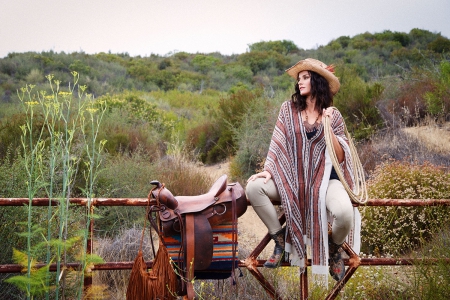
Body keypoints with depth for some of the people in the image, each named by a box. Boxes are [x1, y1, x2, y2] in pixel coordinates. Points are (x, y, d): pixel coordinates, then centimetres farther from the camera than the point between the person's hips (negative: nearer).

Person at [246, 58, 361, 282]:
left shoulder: (333, 116, 4)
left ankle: (334, 249, 5)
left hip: (324, 178, -2)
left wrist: (328, 126, -11)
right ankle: (281, 240, -4)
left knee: (344, 212, -33)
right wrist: (268, 170, -8)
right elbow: (278, 144, 5)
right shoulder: (289, 109, 5)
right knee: (254, 187, -25)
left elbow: (340, 157, -2)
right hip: (292, 178, 2)